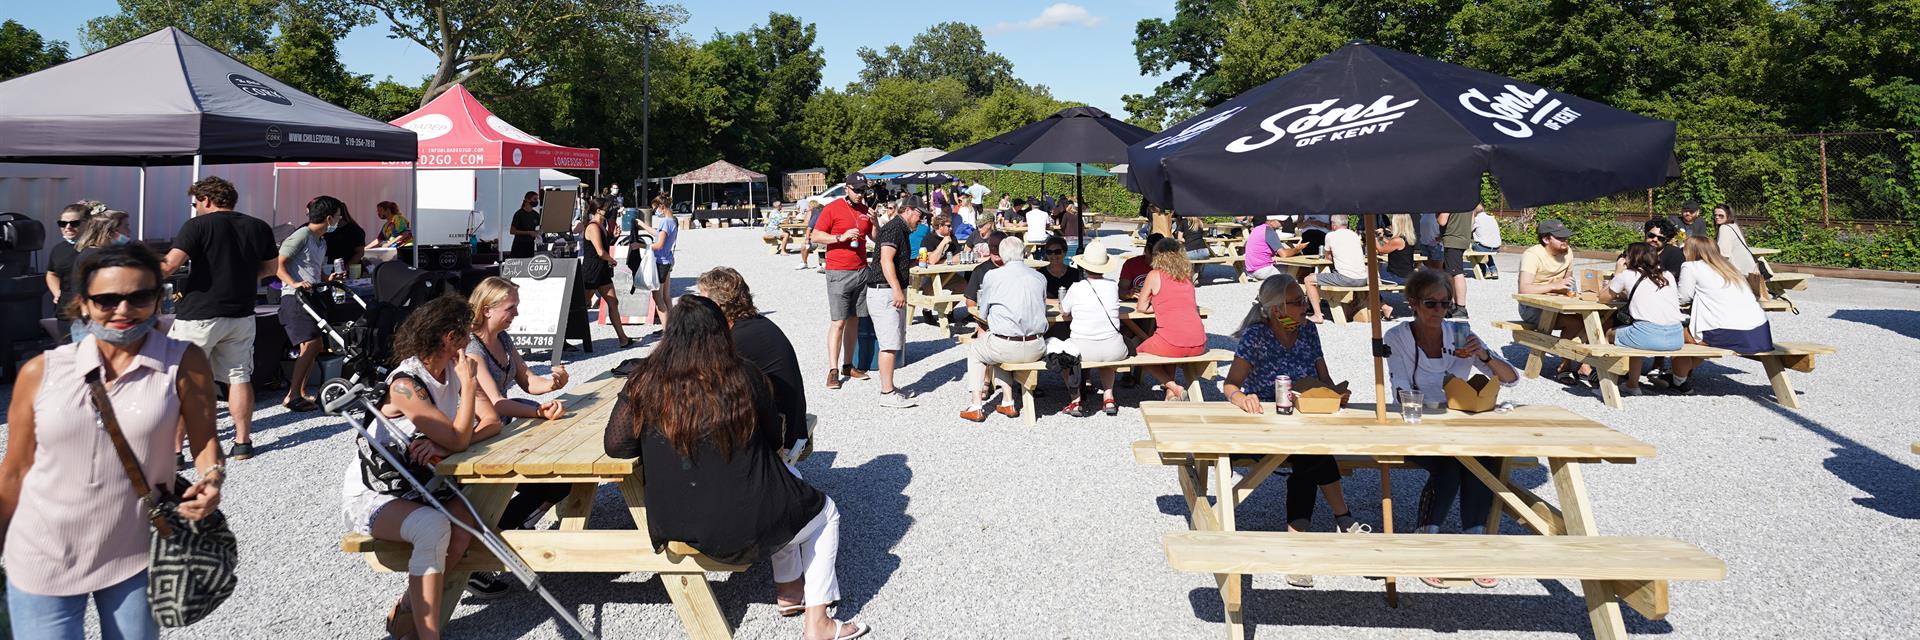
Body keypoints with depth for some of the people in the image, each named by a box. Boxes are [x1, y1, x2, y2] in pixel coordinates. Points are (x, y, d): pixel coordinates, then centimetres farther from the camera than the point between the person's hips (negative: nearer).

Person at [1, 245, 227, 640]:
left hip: (137, 559, 0)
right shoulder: (42, 372, -3)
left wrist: (212, 479, -22)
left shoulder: (183, 365, -8)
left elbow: (203, 439, -1)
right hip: (43, 562, 1)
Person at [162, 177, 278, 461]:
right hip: (241, 315, 5)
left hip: (198, 315, -5)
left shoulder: (198, 226, -9)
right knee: (239, 377, 12)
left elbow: (169, 265, -19)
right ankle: (243, 442, 16)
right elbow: (271, 268, 17)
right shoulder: (259, 227, 7)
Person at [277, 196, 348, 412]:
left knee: (316, 347, 12)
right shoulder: (301, 235, -9)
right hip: (295, 298, -10)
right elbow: (278, 265, -13)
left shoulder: (322, 242, 20)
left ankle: (301, 392, 20)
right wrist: (294, 284, -28)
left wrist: (329, 279, 8)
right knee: (311, 345, -19)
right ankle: (292, 396, -16)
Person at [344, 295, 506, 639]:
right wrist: (468, 382, -23)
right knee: (433, 527, -34)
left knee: (464, 522, -22)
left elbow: (492, 422, -8)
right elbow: (459, 440, -27)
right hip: (369, 492, -7)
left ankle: (409, 610, -3)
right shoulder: (406, 384, -24)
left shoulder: (451, 371, -1)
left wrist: (442, 445, -24)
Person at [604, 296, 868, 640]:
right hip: (744, 525, -5)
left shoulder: (645, 383, -8)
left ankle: (789, 590, 37)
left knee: (785, 483, 31)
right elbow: (775, 440, 2)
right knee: (825, 511, 25)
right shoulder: (745, 380, -12)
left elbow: (616, 445, -3)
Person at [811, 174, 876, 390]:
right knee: (838, 322, -7)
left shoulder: (865, 210, 12)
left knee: (854, 320, 8)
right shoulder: (833, 208, -5)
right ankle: (833, 370, -5)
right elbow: (816, 236, -7)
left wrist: (874, 222, 1)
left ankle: (848, 365, 14)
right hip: (839, 273, -6)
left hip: (861, 271, 6)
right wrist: (841, 237, -18)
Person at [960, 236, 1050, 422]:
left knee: (974, 350, 27)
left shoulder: (992, 276, -4)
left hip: (1006, 347, -4)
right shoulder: (1040, 277, 5)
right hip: (1036, 349, 4)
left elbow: (983, 314, 8)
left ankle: (977, 407, 23)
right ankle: (1007, 403, 30)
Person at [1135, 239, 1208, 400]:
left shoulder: (1154, 275, 4)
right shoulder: (1188, 275, 16)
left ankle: (1173, 388, 2)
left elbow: (1142, 308, 11)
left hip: (1172, 344, -5)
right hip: (1199, 345, 5)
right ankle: (1171, 393, 18)